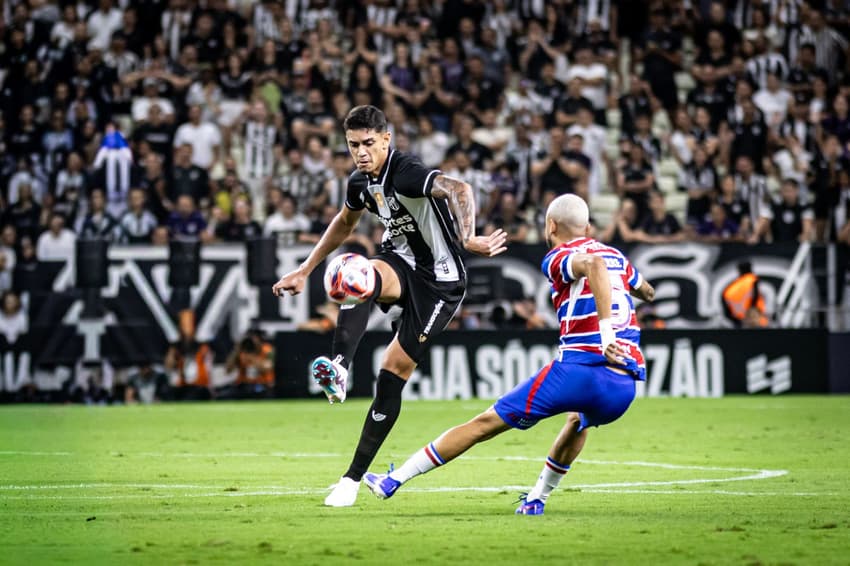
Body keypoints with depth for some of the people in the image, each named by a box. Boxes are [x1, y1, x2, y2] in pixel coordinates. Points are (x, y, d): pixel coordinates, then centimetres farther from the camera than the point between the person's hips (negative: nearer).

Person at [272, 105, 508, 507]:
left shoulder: (407, 173, -24)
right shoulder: (361, 182, 2)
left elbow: (459, 190, -43)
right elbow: (343, 225, 24)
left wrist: (468, 239, -59)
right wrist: (304, 271, 25)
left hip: (438, 282, -6)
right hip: (400, 264, 6)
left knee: (392, 376, -7)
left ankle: (354, 478, 2)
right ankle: (338, 369, -47)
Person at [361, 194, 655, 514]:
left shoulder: (559, 258, 3)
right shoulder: (616, 255, 22)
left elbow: (593, 264, -22)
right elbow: (646, 291, 43)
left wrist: (606, 331, -25)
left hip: (579, 370, -6)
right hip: (626, 384, 6)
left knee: (486, 424, 4)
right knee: (578, 422, 41)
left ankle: (394, 480, 9)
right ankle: (536, 499, 41)